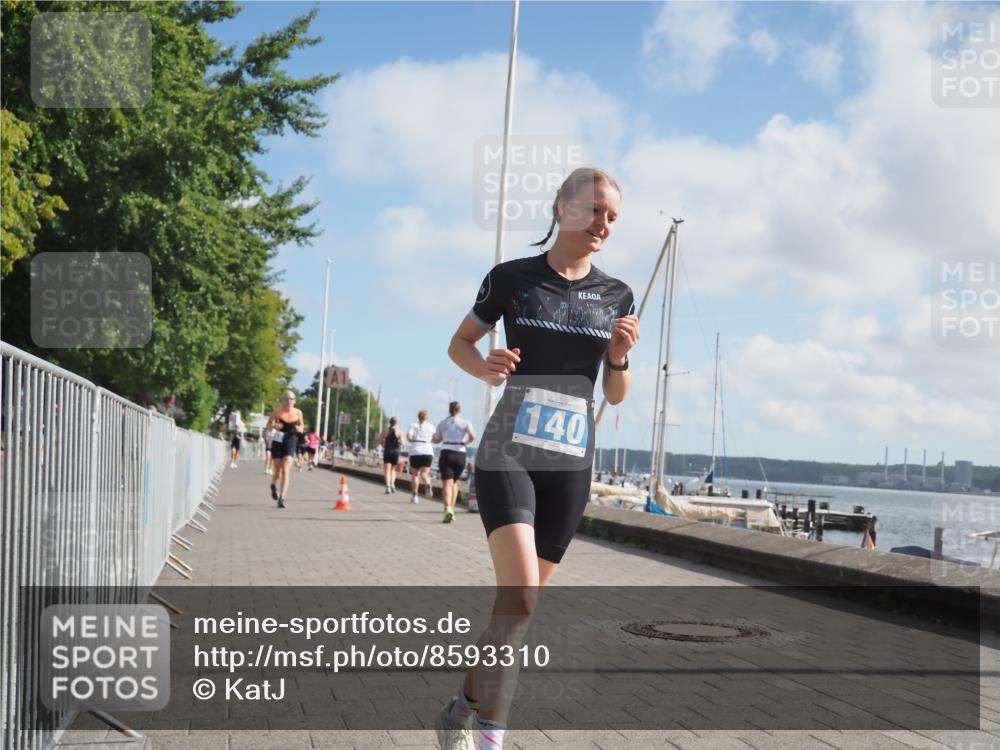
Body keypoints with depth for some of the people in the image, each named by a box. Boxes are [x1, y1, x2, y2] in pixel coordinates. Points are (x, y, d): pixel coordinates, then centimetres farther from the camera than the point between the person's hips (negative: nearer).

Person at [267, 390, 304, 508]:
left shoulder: (298, 413, 1)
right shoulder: (277, 411, -3)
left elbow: (302, 426, 15)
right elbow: (270, 424, 3)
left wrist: (300, 428, -8)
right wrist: (274, 425, -20)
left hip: (290, 445, 0)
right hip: (277, 443, 0)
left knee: (286, 471, -15)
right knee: (278, 473, 9)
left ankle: (281, 498, -15)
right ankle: (273, 485, 45)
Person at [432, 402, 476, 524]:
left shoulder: (443, 423, 8)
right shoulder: (465, 423, 5)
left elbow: (435, 440, 9)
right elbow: (473, 436, -11)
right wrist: (465, 442, 8)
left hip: (446, 453, -1)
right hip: (460, 454, 1)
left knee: (447, 483, -9)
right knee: (454, 482, 19)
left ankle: (447, 508, -32)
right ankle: (452, 509, 15)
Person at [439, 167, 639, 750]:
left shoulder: (616, 296, 6)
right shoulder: (512, 278, -2)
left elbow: (616, 395, 12)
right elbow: (459, 342, 10)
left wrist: (619, 357, -9)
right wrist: (484, 367, -11)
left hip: (571, 463, 4)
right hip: (508, 452, -4)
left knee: (520, 603, 10)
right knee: (520, 596, -20)